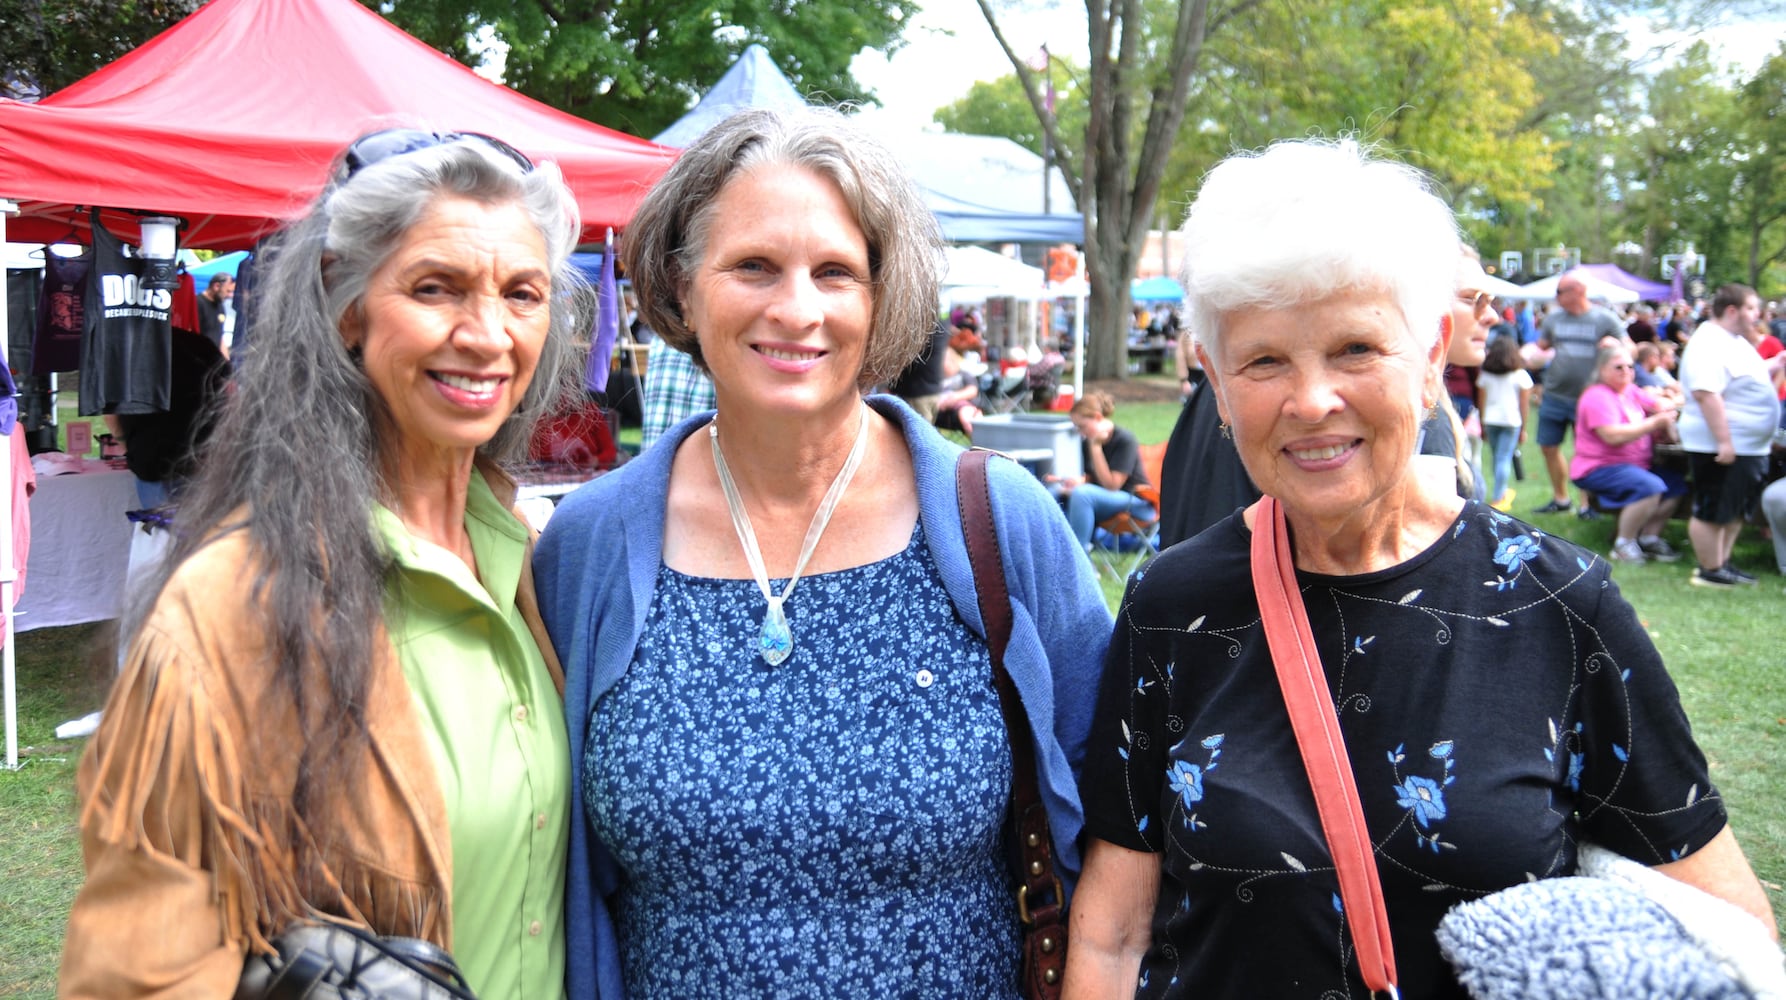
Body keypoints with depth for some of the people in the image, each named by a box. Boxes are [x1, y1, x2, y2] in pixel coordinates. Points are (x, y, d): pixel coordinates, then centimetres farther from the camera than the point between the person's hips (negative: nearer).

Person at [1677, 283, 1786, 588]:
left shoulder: (1736, 342, 15)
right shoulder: (1708, 346, -20)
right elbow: (1706, 393, -28)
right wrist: (1724, 442, -30)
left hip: (1748, 446, 11)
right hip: (1720, 446, -11)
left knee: (1735, 510, 18)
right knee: (1712, 511, -1)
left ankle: (1722, 562, 28)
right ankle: (1709, 571, 8)